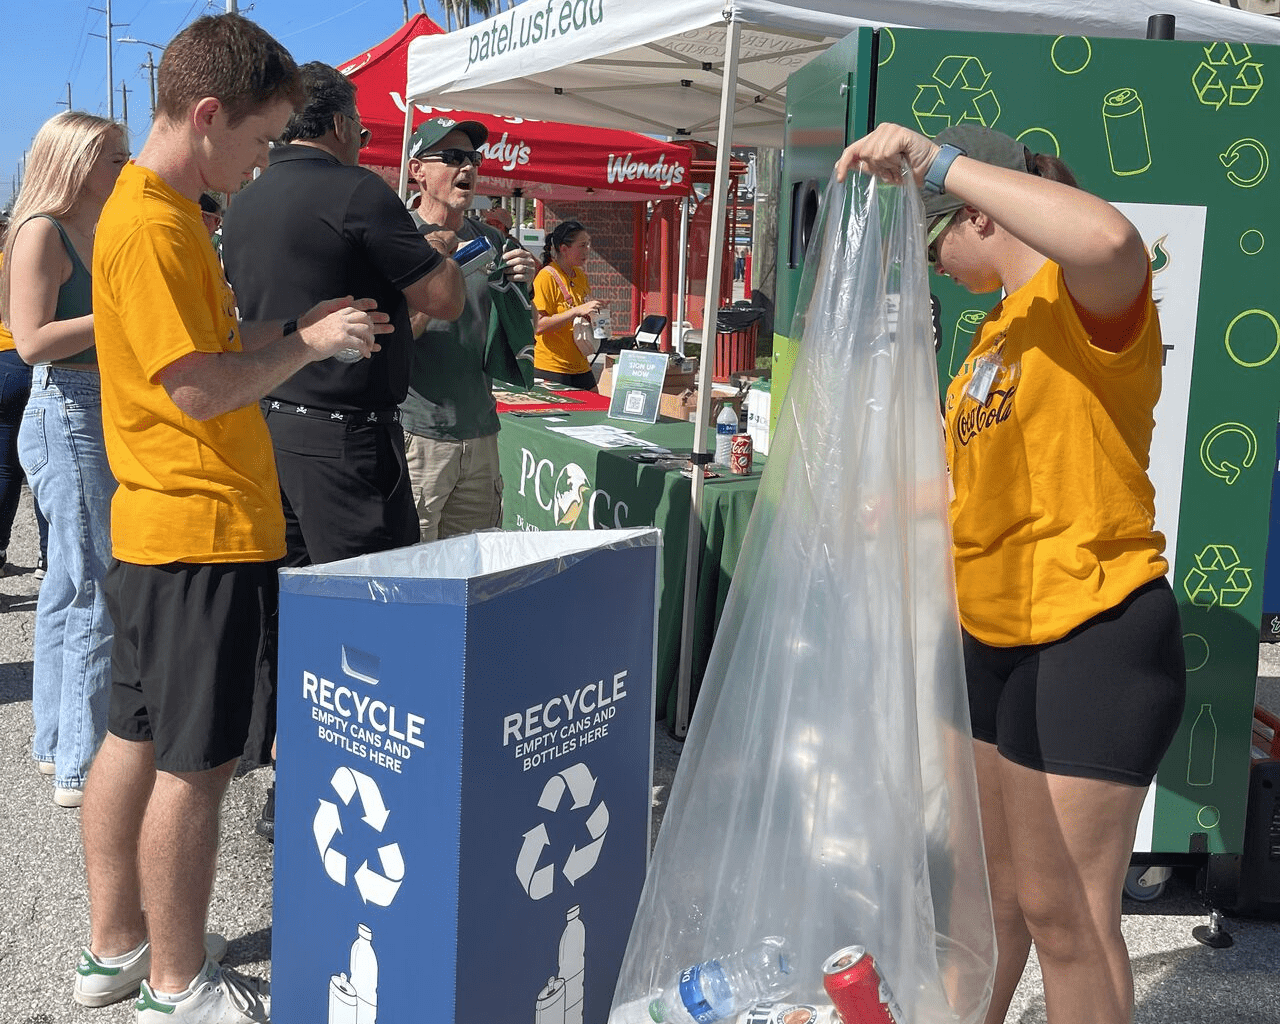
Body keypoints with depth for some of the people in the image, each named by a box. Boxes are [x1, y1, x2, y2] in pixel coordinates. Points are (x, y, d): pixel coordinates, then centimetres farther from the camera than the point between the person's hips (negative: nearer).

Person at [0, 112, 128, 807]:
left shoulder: (93, 237, 17)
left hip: (99, 418, 10)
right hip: (66, 417, -10)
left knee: (70, 587, 16)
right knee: (97, 593, -11)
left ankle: (56, 744, 27)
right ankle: (82, 769, -5)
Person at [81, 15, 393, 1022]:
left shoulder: (159, 209, 15)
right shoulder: (153, 226, -17)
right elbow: (198, 388, -21)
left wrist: (297, 326, 9)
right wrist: (310, 342, -10)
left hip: (159, 524, 10)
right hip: (204, 531, -10)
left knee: (136, 740, 16)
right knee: (196, 762, -1)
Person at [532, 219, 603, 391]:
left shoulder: (580, 275, 13)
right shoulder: (546, 277, -12)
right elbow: (538, 325, -20)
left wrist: (594, 310, 6)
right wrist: (577, 311, -24)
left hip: (579, 366, 8)